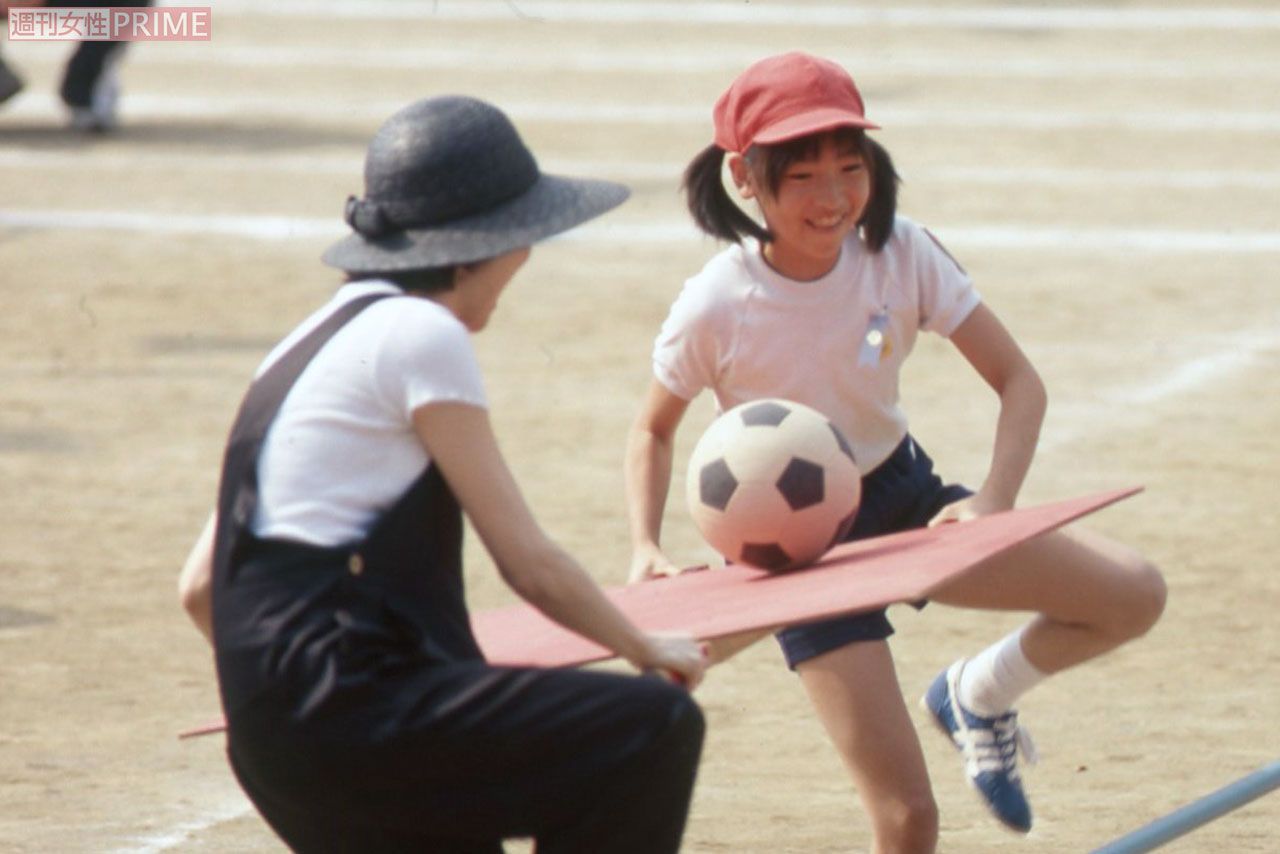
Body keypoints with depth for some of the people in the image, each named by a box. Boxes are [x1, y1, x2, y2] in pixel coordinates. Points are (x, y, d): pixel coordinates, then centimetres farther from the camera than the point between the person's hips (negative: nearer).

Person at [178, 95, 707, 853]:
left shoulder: (311, 342, 21)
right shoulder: (422, 335, -5)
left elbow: (200, 587, 21)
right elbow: (530, 563, -5)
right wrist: (647, 649, 10)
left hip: (273, 744, 10)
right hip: (343, 715, -10)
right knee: (656, 729, -12)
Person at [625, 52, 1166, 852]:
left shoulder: (902, 254, -15)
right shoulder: (716, 308, -20)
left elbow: (1019, 381, -11)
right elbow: (655, 428, -2)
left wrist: (995, 501, -28)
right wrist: (647, 549, -18)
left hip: (903, 496, 4)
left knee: (1135, 595, -9)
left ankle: (980, 694, 17)